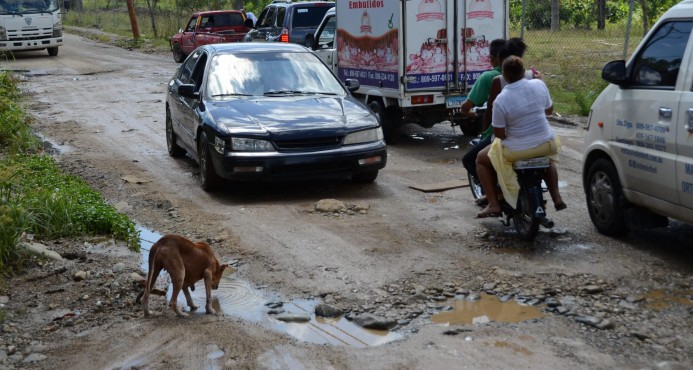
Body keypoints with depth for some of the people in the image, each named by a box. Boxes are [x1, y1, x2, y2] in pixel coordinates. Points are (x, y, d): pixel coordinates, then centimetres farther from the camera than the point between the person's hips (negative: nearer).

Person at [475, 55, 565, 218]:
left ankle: (493, 205, 12)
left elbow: (499, 134, -12)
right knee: (549, 154, 41)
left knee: (481, 159, 19)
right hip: (546, 144, 5)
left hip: (517, 150, -4)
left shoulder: (500, 100, -18)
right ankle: (556, 197, 32)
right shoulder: (539, 85, -5)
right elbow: (549, 110, 10)